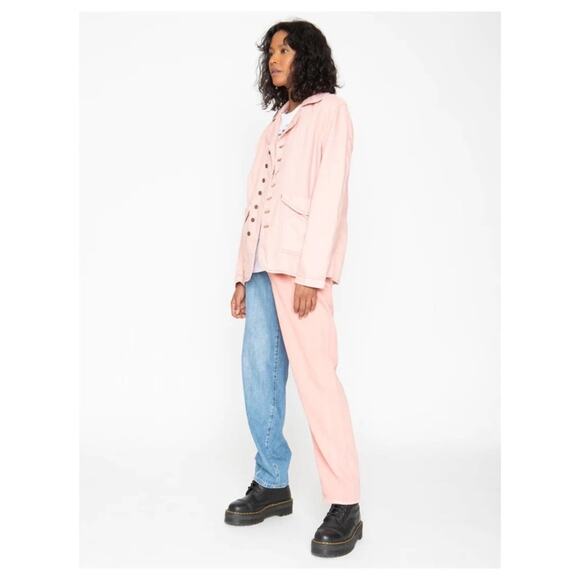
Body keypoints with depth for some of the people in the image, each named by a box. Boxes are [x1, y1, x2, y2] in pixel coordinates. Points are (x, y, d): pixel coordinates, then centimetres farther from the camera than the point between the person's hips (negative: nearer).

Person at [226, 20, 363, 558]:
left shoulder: (330, 109, 5)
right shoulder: (276, 123, 24)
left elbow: (329, 193, -7)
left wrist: (312, 272, -15)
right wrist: (243, 274, 14)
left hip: (300, 263, -7)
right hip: (262, 261, 7)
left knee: (316, 377, -11)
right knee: (259, 377, 5)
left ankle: (344, 506, -4)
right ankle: (272, 484, 19)